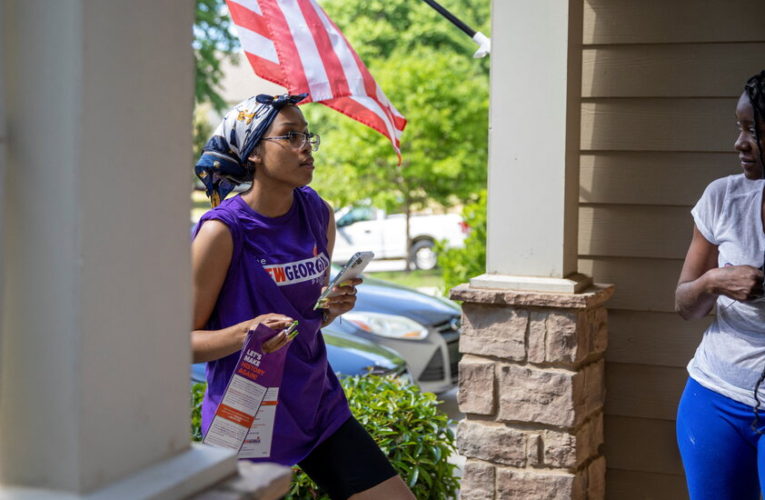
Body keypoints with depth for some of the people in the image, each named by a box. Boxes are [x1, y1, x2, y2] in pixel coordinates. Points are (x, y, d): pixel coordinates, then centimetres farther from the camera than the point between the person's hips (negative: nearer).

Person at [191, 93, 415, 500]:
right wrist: (247, 332, -27)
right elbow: (184, 339, -11)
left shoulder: (319, 214, 4)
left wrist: (334, 307, -3)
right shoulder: (222, 230, -14)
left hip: (317, 405, 6)